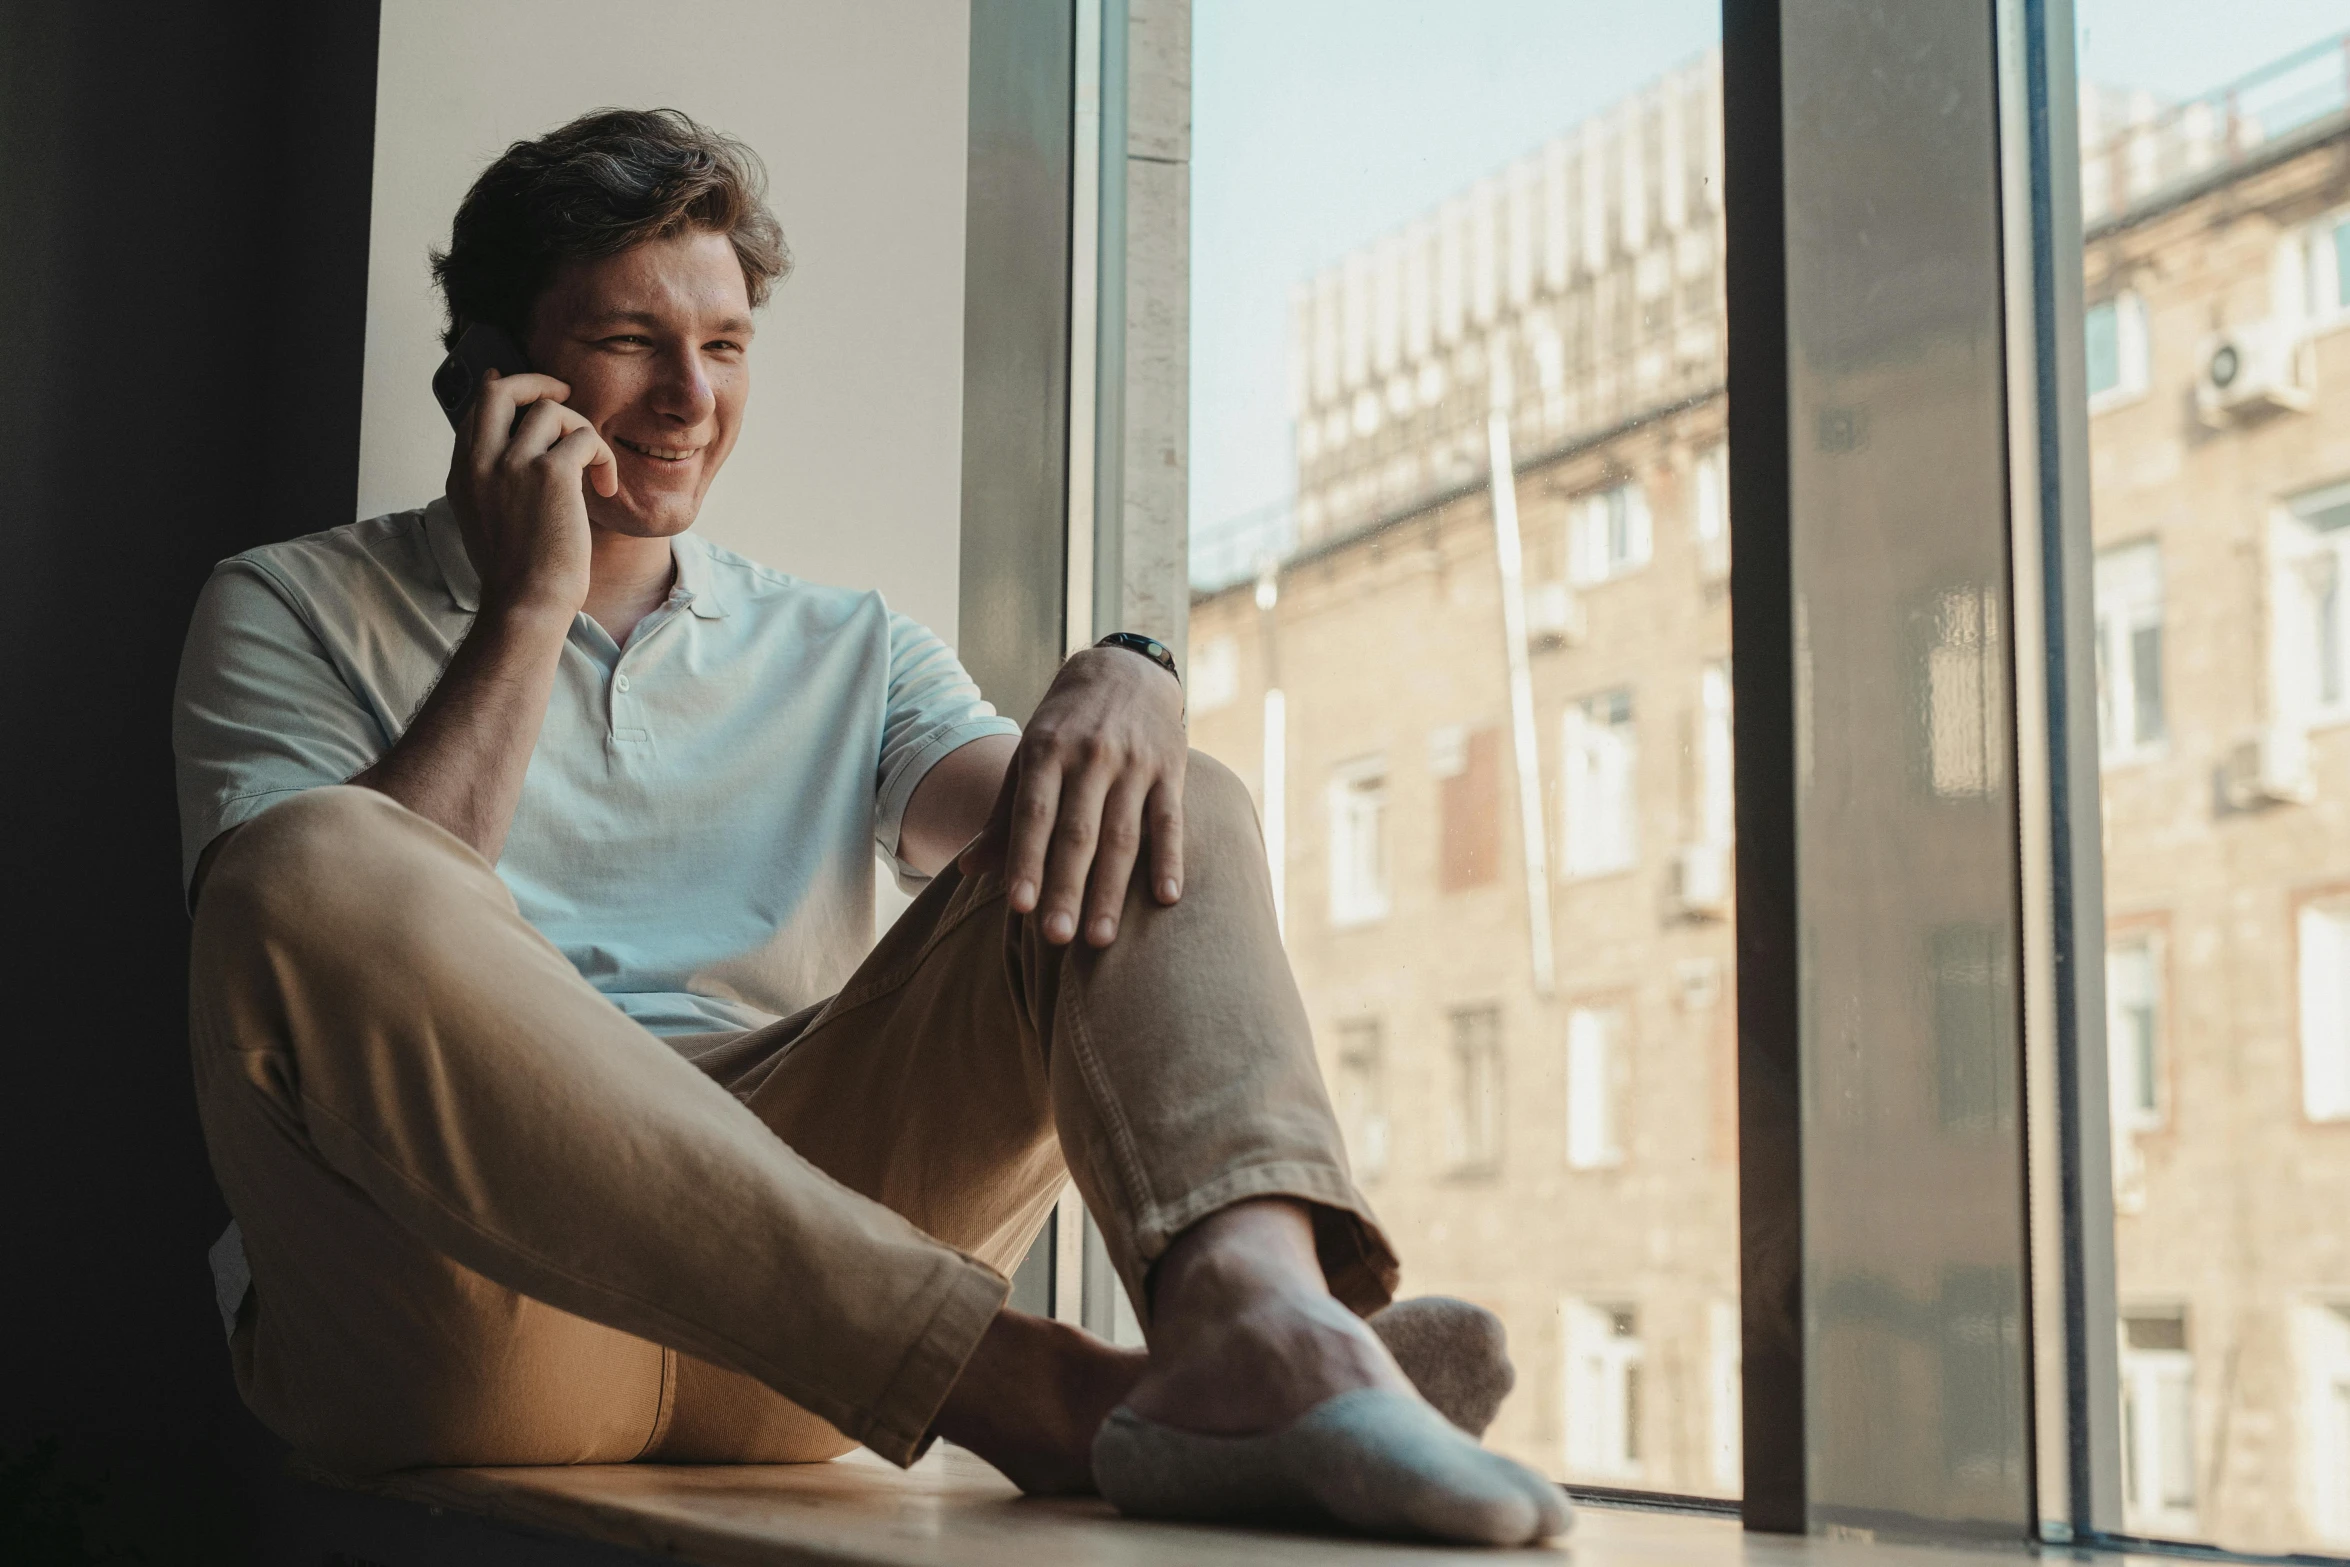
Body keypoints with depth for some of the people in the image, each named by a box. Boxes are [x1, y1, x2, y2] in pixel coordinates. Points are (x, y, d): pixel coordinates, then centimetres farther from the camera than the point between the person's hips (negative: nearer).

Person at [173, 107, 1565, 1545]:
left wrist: (1121, 688, -17)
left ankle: (1260, 1316, -44)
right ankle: (1021, 1386, -40)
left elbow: (1020, 808, 4)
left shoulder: (846, 654, 23)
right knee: (316, 866, -32)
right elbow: (321, 934, -5)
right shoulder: (296, 612, 13)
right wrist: (530, 608, -4)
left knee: (1171, 819, -10)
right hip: (446, 1318, -3)